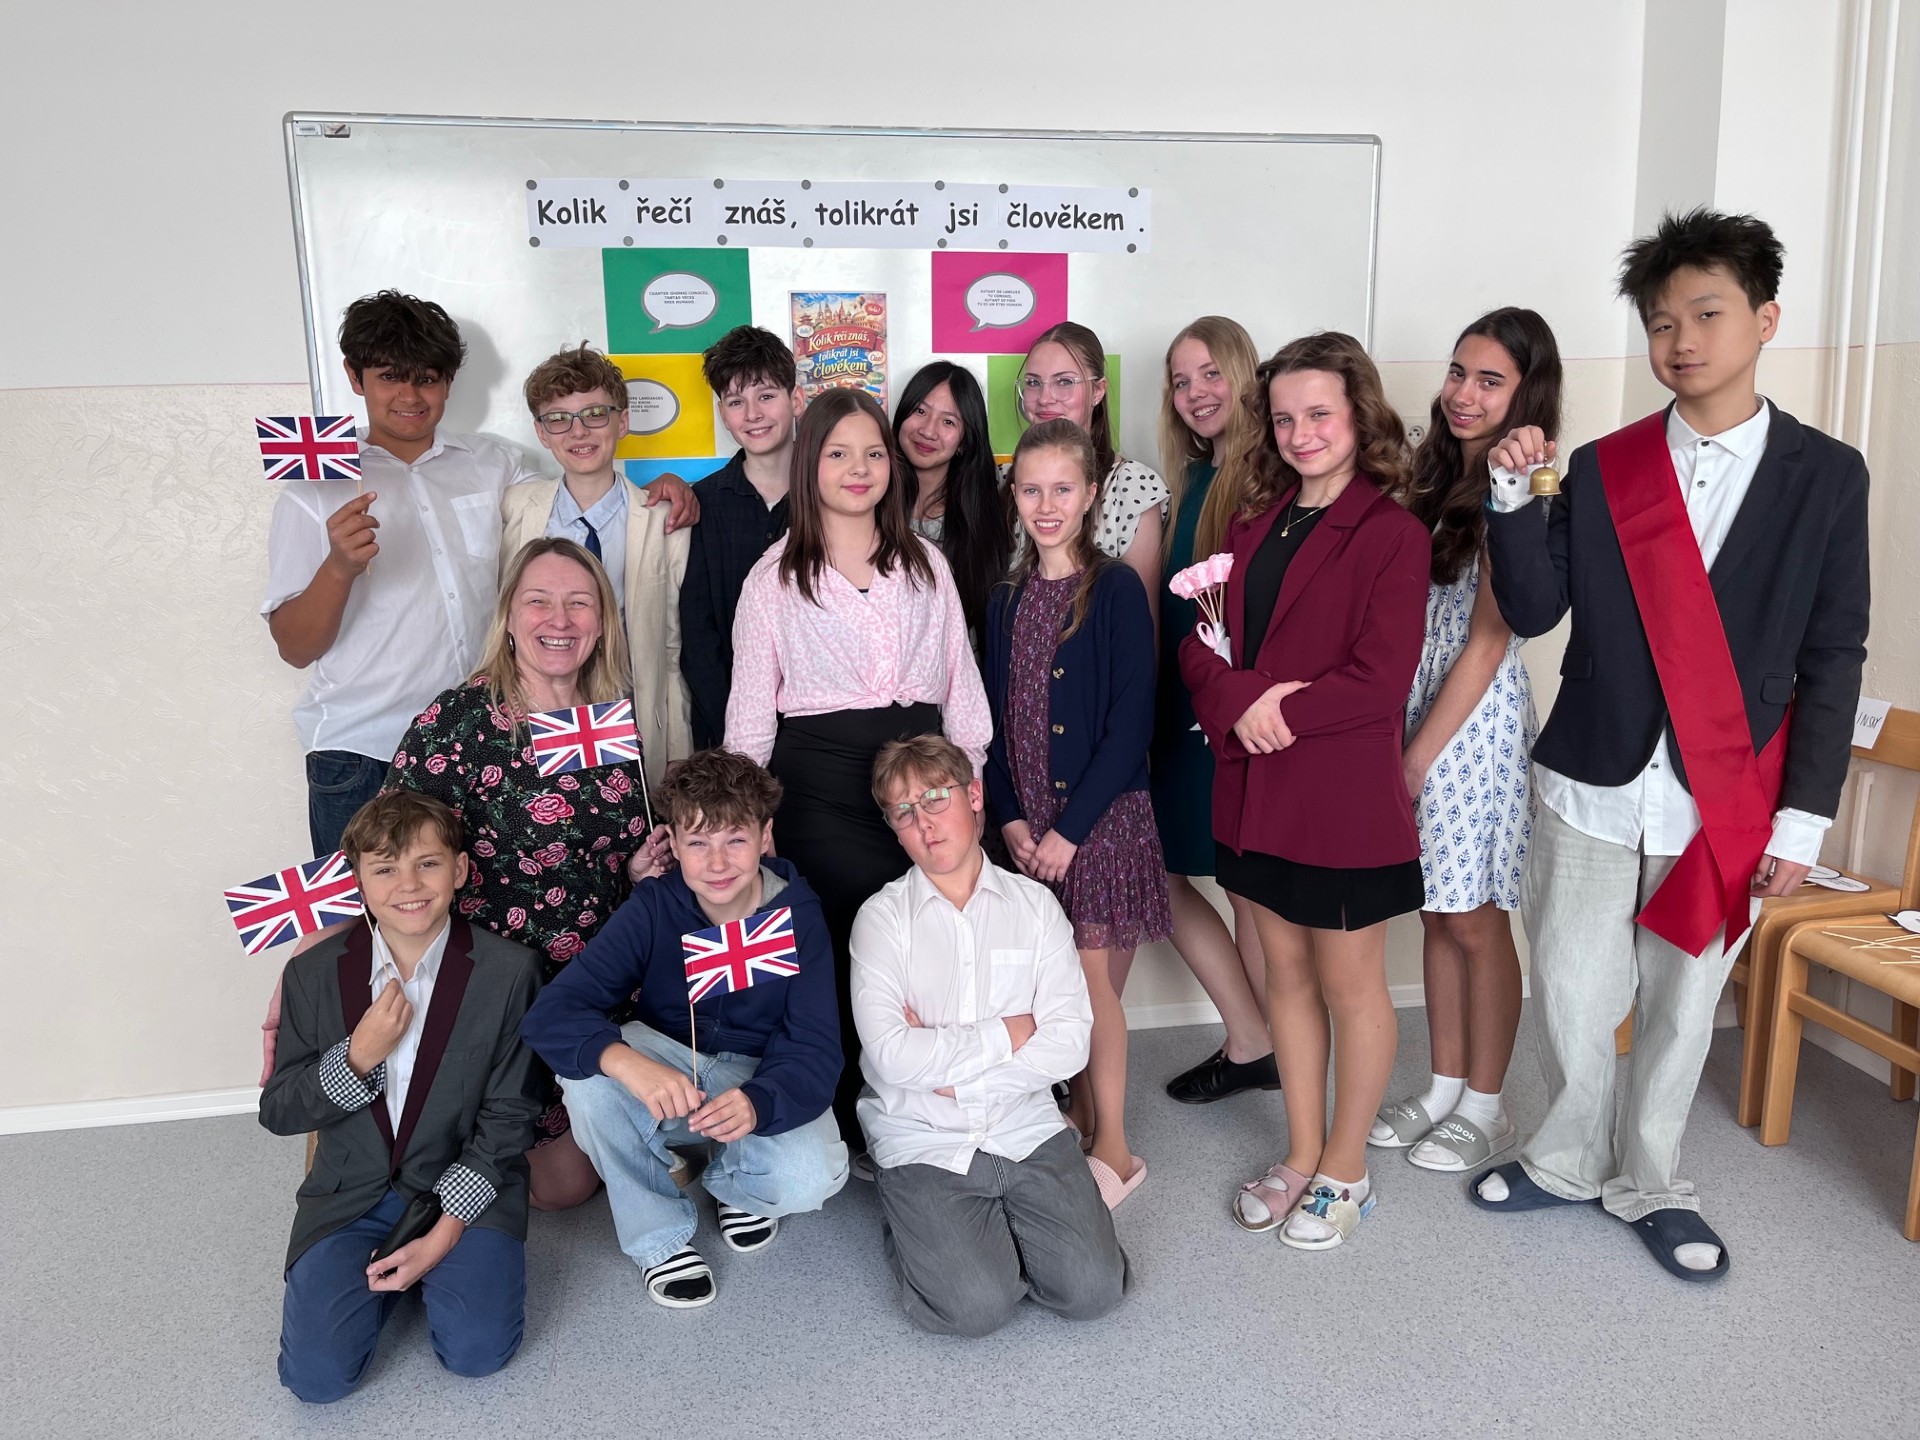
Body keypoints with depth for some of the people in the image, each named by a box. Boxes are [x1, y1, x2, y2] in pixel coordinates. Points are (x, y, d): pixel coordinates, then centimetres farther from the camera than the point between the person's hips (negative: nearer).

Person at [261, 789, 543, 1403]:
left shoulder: (506, 971, -11)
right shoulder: (313, 973, -4)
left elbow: (507, 1117, -8)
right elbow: (277, 1112, -1)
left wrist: (445, 1232, -15)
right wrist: (359, 1055, -20)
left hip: (465, 1188, -2)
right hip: (350, 1193, 2)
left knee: (476, 1352, -19)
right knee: (316, 1376, -13)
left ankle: (438, 1260, 11)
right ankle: (387, 1272, 15)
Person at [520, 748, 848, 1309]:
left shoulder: (797, 915, -16)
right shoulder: (654, 909, -16)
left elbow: (816, 1051, -21)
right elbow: (550, 1015, -25)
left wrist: (757, 1104, -44)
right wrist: (629, 1063, -47)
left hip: (765, 1082, -1)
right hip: (667, 1065, 1)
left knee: (811, 1178, -31)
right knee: (586, 1073, -31)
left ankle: (728, 1180, 7)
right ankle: (659, 1235, -8)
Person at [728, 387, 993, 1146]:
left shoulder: (925, 564, 12)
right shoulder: (774, 578, 6)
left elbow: (962, 682, 14)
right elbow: (750, 711, 7)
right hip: (819, 784, -2)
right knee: (846, 955, -3)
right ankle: (850, 1129, 15)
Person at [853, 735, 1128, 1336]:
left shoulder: (1034, 904, 3)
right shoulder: (882, 916, -3)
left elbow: (1069, 1044, -7)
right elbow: (891, 1056, -16)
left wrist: (945, 1066, -12)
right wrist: (1007, 1033, -9)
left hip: (1025, 1129, 2)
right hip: (923, 1143, -2)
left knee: (1092, 1288, -12)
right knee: (974, 1305, -19)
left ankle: (1002, 1227, 18)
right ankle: (917, 1228, 13)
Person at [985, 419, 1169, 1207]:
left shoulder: (1115, 589, -7)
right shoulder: (1007, 599, 10)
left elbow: (1131, 722, -12)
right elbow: (996, 720, 10)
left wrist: (1072, 826, -14)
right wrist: (1010, 818, -2)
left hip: (1102, 817, -4)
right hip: (1028, 825, 5)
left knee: (1091, 981, -4)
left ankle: (1113, 1150, 10)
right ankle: (1081, 1124, 25)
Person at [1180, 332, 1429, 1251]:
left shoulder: (1390, 533, -10)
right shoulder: (1256, 523, 10)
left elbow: (1382, 680, -18)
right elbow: (1201, 640, 5)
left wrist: (1282, 712, -14)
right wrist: (1239, 702, -14)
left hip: (1345, 800, -6)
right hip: (1253, 793, 6)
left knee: (1350, 985, 10)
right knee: (1285, 972, 16)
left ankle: (1345, 1170, 28)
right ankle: (1302, 1154, 33)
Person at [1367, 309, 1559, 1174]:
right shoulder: (1434, 475, 10)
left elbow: (1486, 644, -14)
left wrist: (1417, 759, -13)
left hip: (1476, 718, -7)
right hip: (1410, 706, 7)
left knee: (1475, 924, 4)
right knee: (1436, 914, 14)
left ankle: (1483, 1106, 21)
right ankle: (1444, 1087, 27)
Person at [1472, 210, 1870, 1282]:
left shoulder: (1826, 476, 0)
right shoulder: (1602, 471, 2)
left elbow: (1834, 657, -1)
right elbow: (1534, 612, -2)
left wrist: (1805, 818, -5)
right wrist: (1514, 497, -16)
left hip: (1729, 803, -1)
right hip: (1595, 789, 1)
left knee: (1684, 1003, 12)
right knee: (1572, 994, 9)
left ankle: (1648, 1184, 33)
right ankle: (1572, 1160, 33)